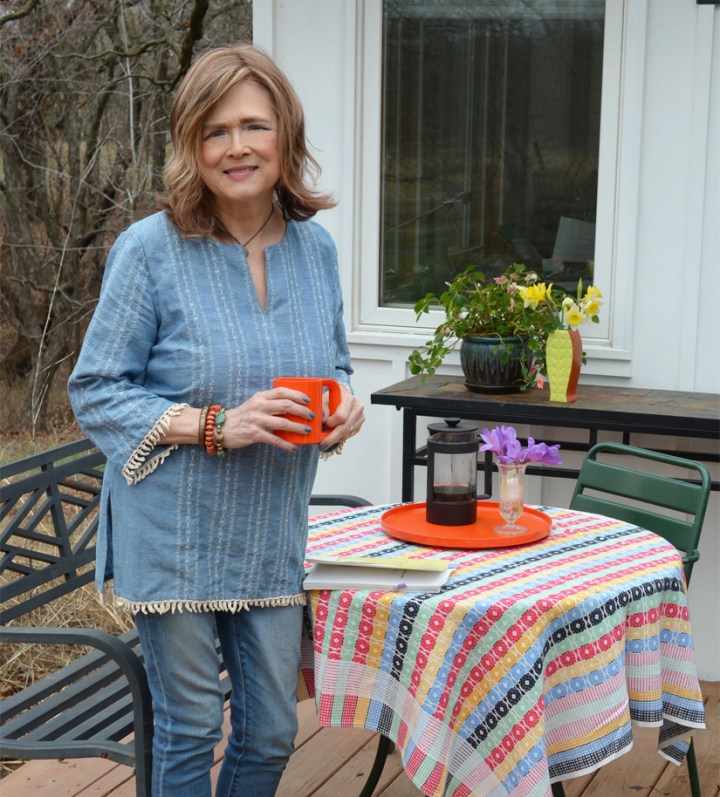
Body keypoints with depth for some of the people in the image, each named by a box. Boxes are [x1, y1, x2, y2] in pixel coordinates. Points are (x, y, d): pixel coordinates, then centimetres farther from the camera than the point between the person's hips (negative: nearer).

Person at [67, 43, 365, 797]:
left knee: (271, 735, 14)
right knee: (190, 732, 9)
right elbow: (94, 394, -11)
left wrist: (345, 404, -8)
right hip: (173, 541, -4)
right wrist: (217, 426, -23)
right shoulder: (150, 248, -14)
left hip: (272, 540, 5)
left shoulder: (315, 247, 2)